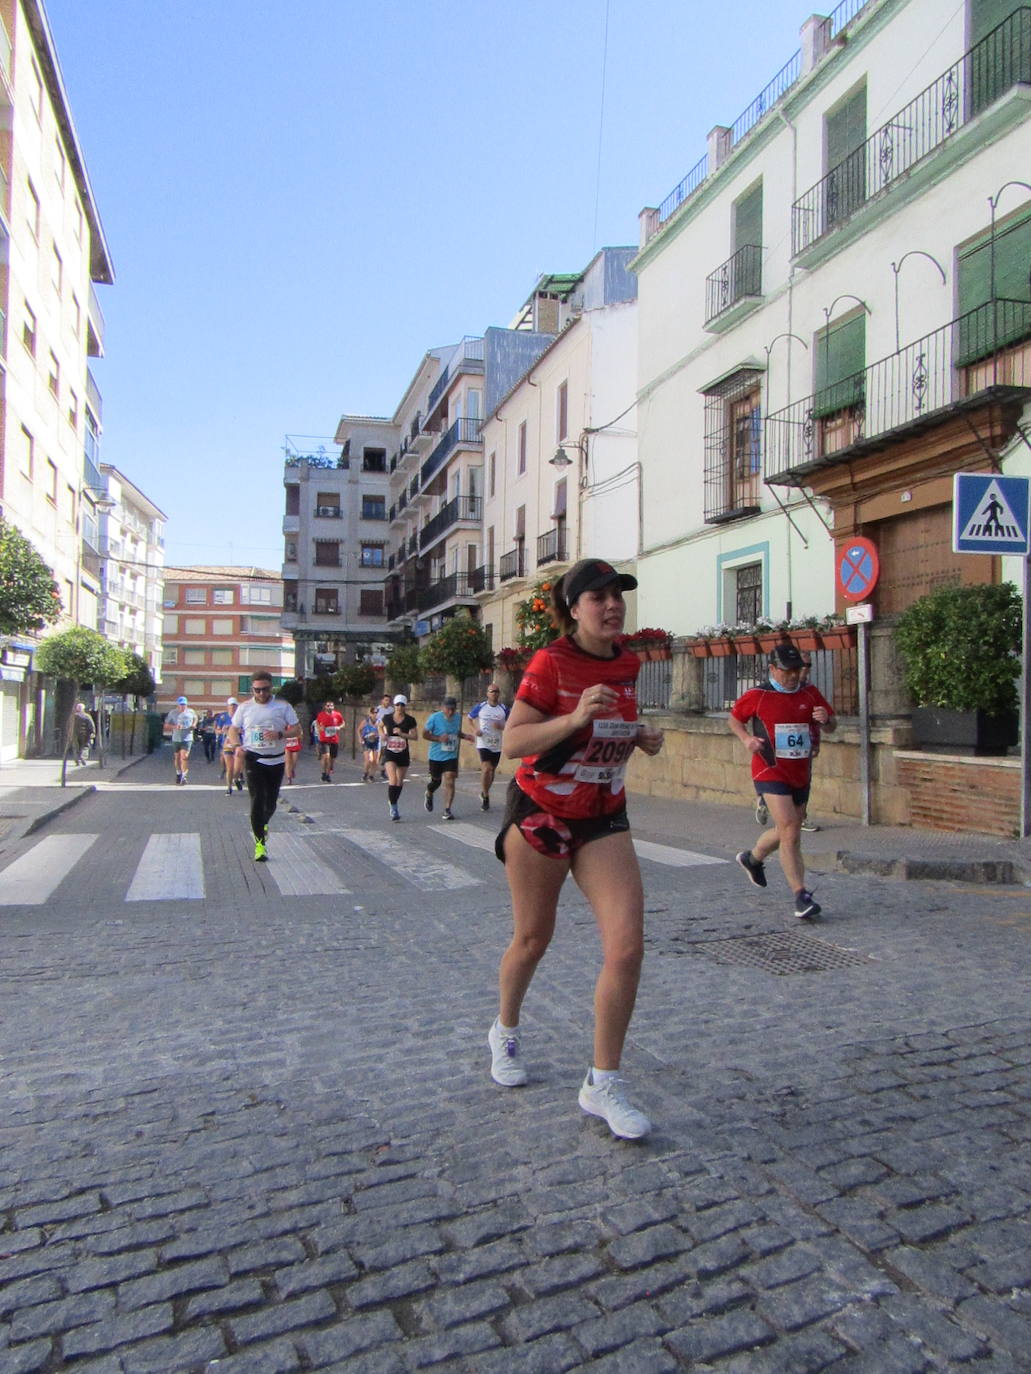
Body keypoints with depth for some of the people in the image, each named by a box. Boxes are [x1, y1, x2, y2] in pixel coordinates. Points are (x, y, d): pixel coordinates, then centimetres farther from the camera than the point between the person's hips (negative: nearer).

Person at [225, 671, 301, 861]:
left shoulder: (283, 706, 1)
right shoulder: (245, 708, 5)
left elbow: (297, 730, 1)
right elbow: (233, 730, 11)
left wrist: (279, 735, -19)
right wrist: (237, 745, -10)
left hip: (276, 761, 1)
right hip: (253, 759, -1)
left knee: (271, 803, 9)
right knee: (257, 800, -10)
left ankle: (262, 825, 41)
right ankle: (260, 842, -4)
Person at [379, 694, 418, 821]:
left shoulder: (410, 720, -6)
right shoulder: (387, 718, -4)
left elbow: (415, 736, -7)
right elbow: (380, 726, 17)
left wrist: (402, 734, -21)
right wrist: (382, 734, -3)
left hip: (404, 754, 2)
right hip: (390, 753, -2)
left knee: (399, 782, 13)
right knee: (393, 781, -17)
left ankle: (392, 803, 37)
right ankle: (393, 809, -7)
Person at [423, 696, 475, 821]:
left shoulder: (458, 717, 2)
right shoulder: (435, 718, -12)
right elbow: (424, 734, -7)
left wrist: (465, 736, 0)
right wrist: (439, 738, -21)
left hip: (451, 756, 2)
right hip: (436, 756, -2)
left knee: (449, 782, -10)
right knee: (436, 780, 14)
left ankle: (447, 810, -6)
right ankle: (429, 795, 49)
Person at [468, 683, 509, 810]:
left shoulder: (504, 709, 1)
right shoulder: (480, 707, -2)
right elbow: (471, 718, 14)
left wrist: (501, 726, -15)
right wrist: (477, 729, -2)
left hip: (497, 745, 3)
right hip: (483, 744, -3)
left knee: (491, 770, 13)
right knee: (486, 769, -15)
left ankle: (484, 793, 34)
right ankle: (485, 797, 0)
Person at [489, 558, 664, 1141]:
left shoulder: (628, 664, 2)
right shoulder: (550, 663, -15)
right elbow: (511, 742, -19)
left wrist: (643, 737, -1)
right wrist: (574, 718, -32)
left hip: (604, 819, 4)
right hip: (540, 814, -4)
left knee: (628, 946, -10)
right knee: (533, 940, 13)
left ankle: (603, 1083, 7)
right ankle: (506, 1031, 44)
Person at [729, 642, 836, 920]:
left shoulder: (810, 694, 6)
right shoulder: (757, 696, -4)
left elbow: (832, 727, 14)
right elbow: (734, 718, 9)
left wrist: (826, 720, -11)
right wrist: (746, 738, -10)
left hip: (801, 774, 5)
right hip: (770, 771, -5)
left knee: (788, 832, 18)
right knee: (789, 830, -18)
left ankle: (752, 858, 46)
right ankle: (801, 895, -15)